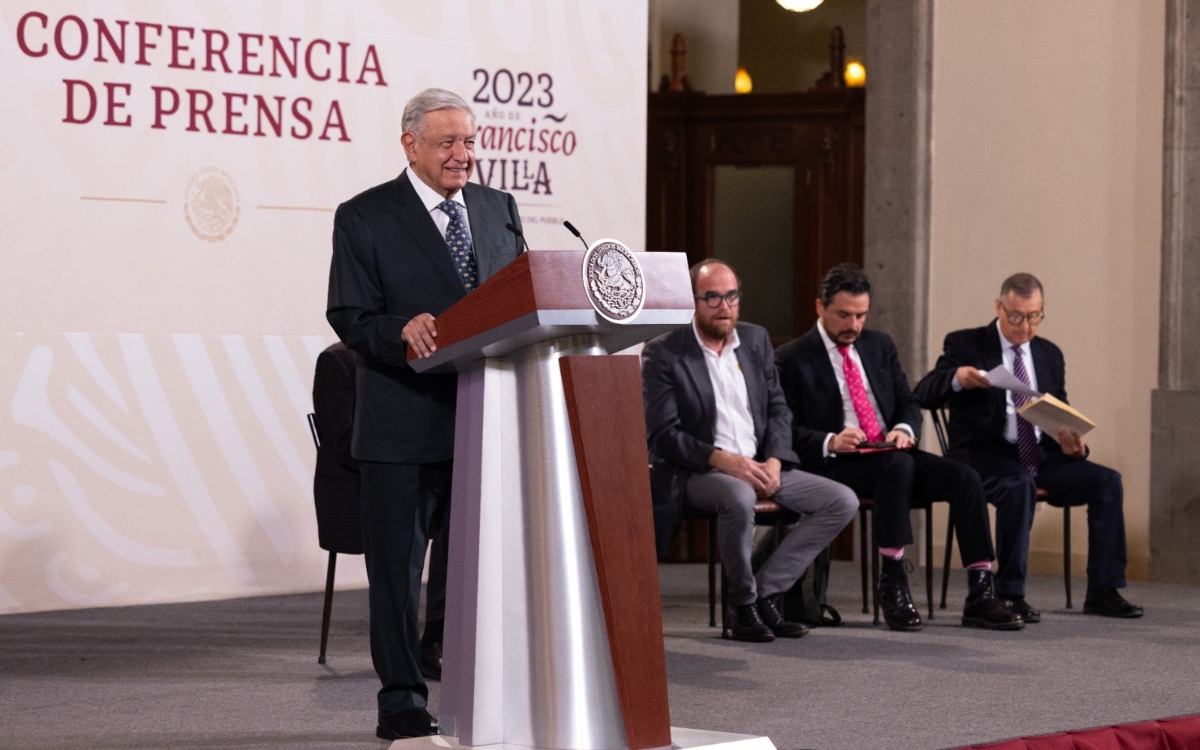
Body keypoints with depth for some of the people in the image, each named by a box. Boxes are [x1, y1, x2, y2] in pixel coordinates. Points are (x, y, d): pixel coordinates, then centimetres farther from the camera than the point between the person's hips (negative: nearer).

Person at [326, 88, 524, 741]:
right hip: (404, 424, -4)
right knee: (397, 566, 3)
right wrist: (402, 330, -26)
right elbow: (348, 316, -7)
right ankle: (401, 701, 11)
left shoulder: (499, 209, 13)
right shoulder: (364, 218, -2)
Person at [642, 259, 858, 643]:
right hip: (696, 473, -6)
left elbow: (778, 410, 14)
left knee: (843, 501, -9)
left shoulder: (756, 340, 12)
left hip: (759, 467, 6)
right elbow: (662, 435, -12)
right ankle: (743, 605, -18)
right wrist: (723, 459, -23)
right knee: (739, 496, -40)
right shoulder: (663, 353, -5)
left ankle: (766, 591, -10)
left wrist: (774, 461, -6)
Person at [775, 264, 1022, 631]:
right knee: (898, 465, -37)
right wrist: (830, 442, -24)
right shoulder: (792, 359, 1)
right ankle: (892, 585, -34)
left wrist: (905, 429, -6)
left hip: (891, 454, 6)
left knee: (964, 477, -19)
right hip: (835, 464, -6)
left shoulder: (880, 345, 18)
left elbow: (908, 402, 17)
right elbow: (786, 430, -6)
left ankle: (980, 595, -23)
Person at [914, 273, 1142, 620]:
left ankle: (1103, 592, -12)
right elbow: (923, 395, -10)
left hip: (1040, 455, 6)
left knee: (1107, 481, -16)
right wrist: (956, 378, -32)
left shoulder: (1050, 354, 16)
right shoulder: (965, 345, 1)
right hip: (985, 455, -5)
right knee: (1019, 485, -38)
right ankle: (1010, 592, -27)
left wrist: (1069, 439, -5)